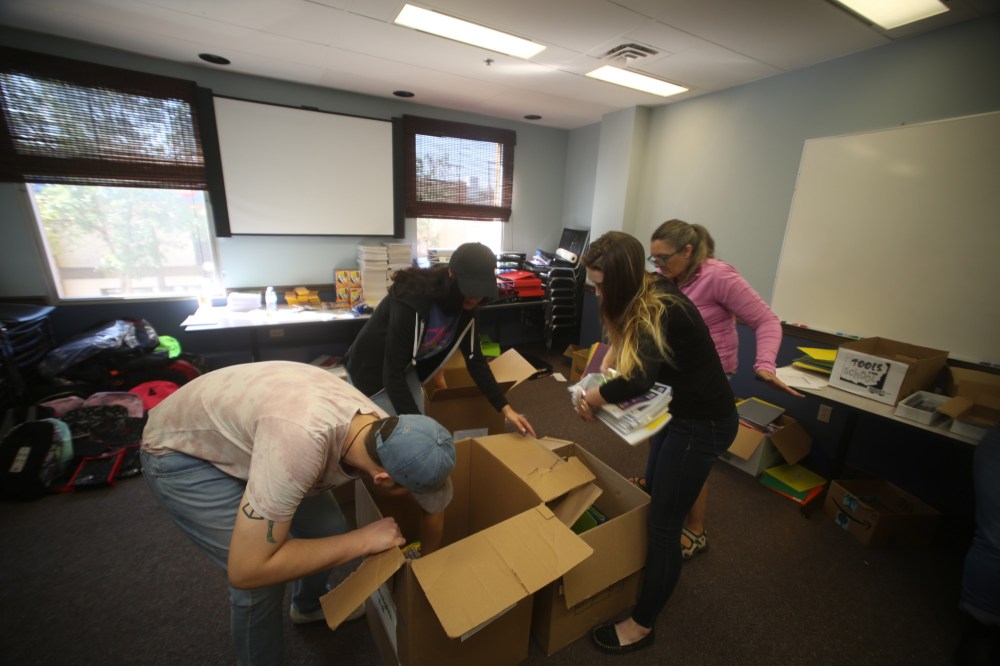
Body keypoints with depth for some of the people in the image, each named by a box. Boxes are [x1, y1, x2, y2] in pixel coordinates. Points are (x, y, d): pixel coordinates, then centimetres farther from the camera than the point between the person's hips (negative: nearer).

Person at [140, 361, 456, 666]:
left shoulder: (385, 429, -21)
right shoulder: (302, 440, -44)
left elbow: (430, 503, -2)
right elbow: (247, 570, -34)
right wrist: (362, 540, -28)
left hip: (243, 431, 6)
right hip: (179, 451, -5)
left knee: (328, 531, 5)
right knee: (263, 575, -12)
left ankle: (309, 605, 38)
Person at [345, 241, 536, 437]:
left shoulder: (467, 308, -15)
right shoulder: (411, 301, -36)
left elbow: (475, 359, -7)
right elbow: (392, 373, -34)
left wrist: (505, 408, -12)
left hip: (407, 368, 6)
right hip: (372, 370, -6)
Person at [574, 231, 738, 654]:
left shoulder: (660, 311, -29)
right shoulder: (646, 295, -1)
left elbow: (637, 382, -41)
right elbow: (633, 356, 9)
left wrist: (591, 398, -24)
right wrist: (603, 389, -7)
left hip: (704, 423, -9)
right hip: (682, 411, 9)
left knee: (662, 523, 3)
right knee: (655, 490, 24)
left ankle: (641, 626, 23)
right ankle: (655, 571, 50)